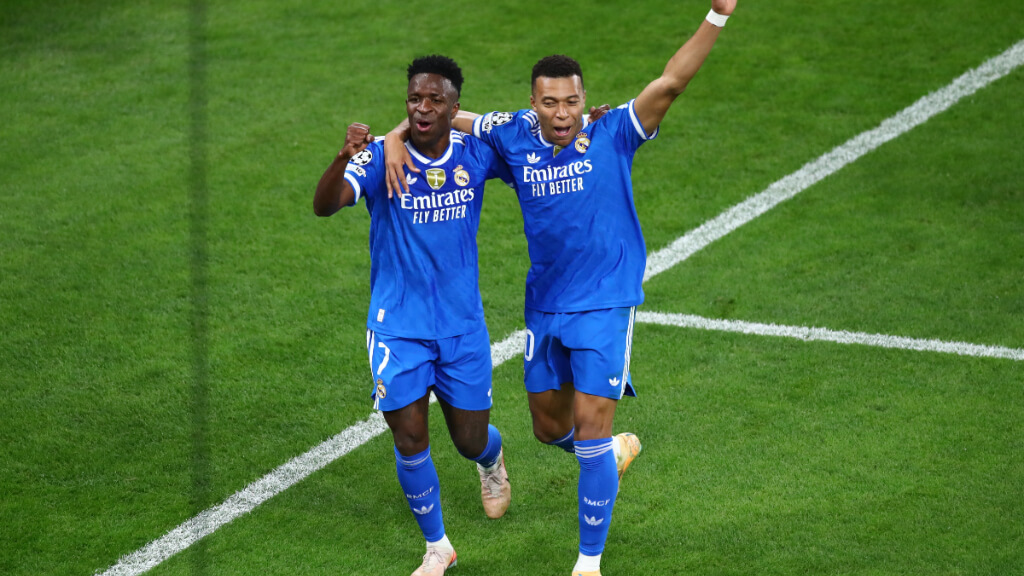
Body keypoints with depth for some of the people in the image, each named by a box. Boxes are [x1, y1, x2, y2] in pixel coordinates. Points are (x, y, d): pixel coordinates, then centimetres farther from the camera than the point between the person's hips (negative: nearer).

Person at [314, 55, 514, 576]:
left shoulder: (476, 154, -5)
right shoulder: (380, 158, -14)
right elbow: (324, 205, -30)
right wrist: (344, 158, -51)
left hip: (463, 324, 2)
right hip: (398, 326, -2)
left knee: (470, 440, 10)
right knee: (410, 441, -4)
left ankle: (492, 462, 49)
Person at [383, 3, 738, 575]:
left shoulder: (612, 136, -11)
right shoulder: (515, 136, -2)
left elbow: (670, 83, -21)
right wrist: (396, 141, -11)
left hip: (604, 306, -5)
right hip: (545, 307, 5)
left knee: (591, 427, -8)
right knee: (551, 427, 17)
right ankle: (619, 448, 51)